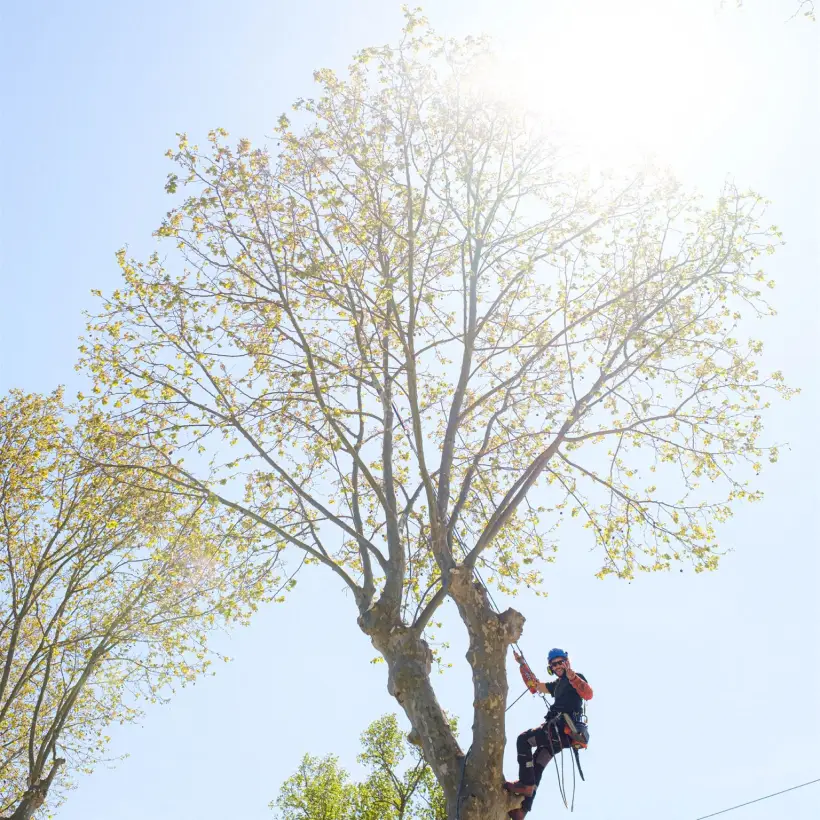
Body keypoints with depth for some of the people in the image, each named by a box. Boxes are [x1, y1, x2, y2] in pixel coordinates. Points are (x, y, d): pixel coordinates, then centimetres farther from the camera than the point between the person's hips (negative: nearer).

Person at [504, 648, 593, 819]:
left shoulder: (577, 678, 4)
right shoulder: (557, 684, 28)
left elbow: (588, 694, -16)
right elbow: (535, 685, 36)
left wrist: (572, 677, -30)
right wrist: (522, 664, 35)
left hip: (563, 728, -9)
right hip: (559, 731, 9)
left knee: (523, 739, -18)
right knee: (536, 767, 1)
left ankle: (525, 784, -22)